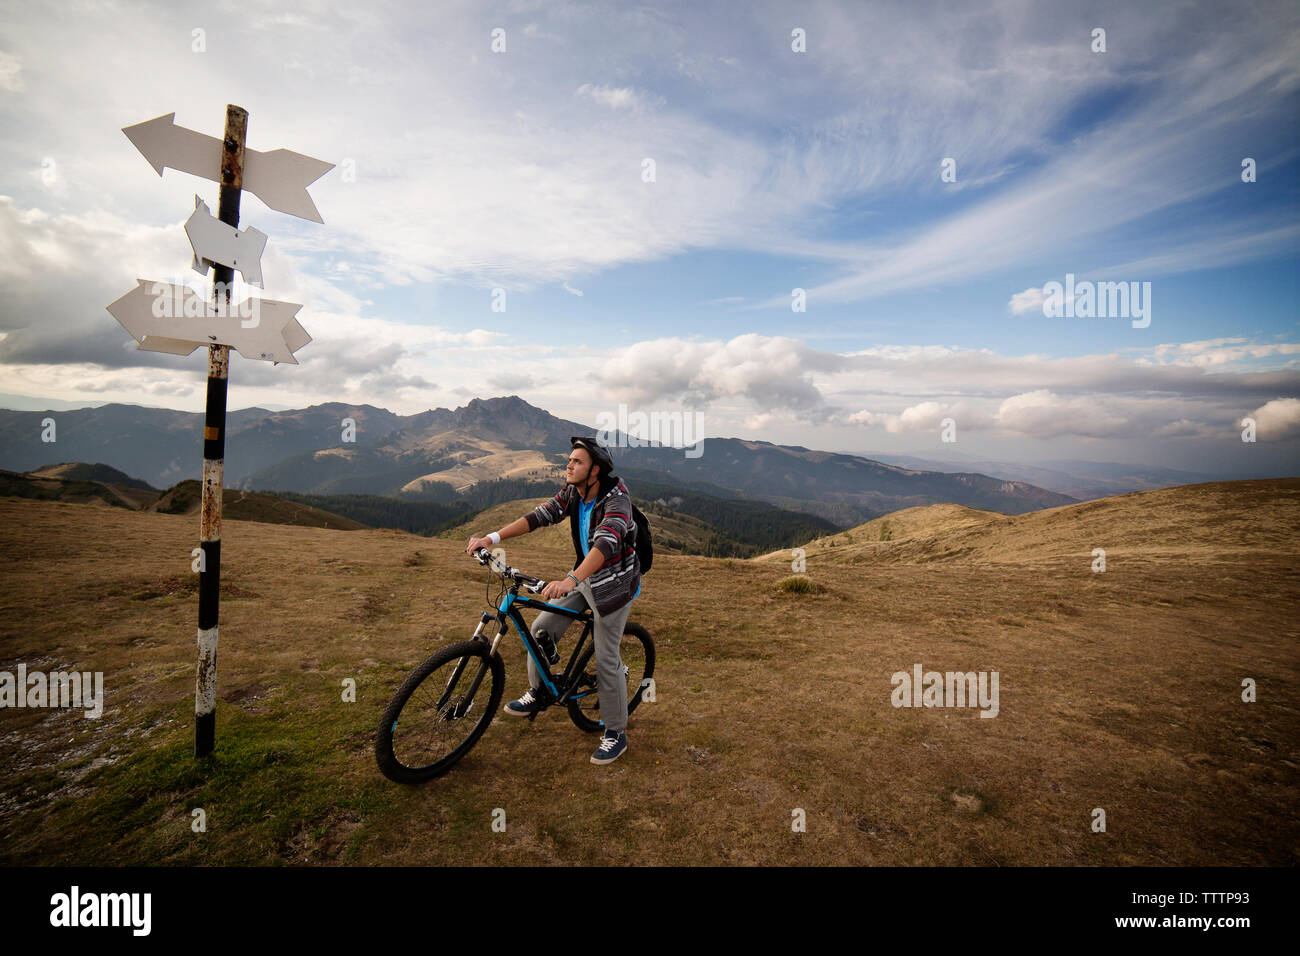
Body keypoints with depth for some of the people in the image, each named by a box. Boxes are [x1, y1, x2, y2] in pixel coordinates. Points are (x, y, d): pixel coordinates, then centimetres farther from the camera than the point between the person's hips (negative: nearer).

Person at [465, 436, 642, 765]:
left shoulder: (616, 499, -27)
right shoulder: (572, 492, -4)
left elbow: (605, 542, -42)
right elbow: (541, 515, -9)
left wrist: (571, 580, -56)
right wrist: (493, 537, -20)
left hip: (614, 584, -7)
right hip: (584, 576, 7)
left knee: (606, 658, -1)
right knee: (542, 628, 6)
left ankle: (616, 734, 18)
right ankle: (539, 692, 31)